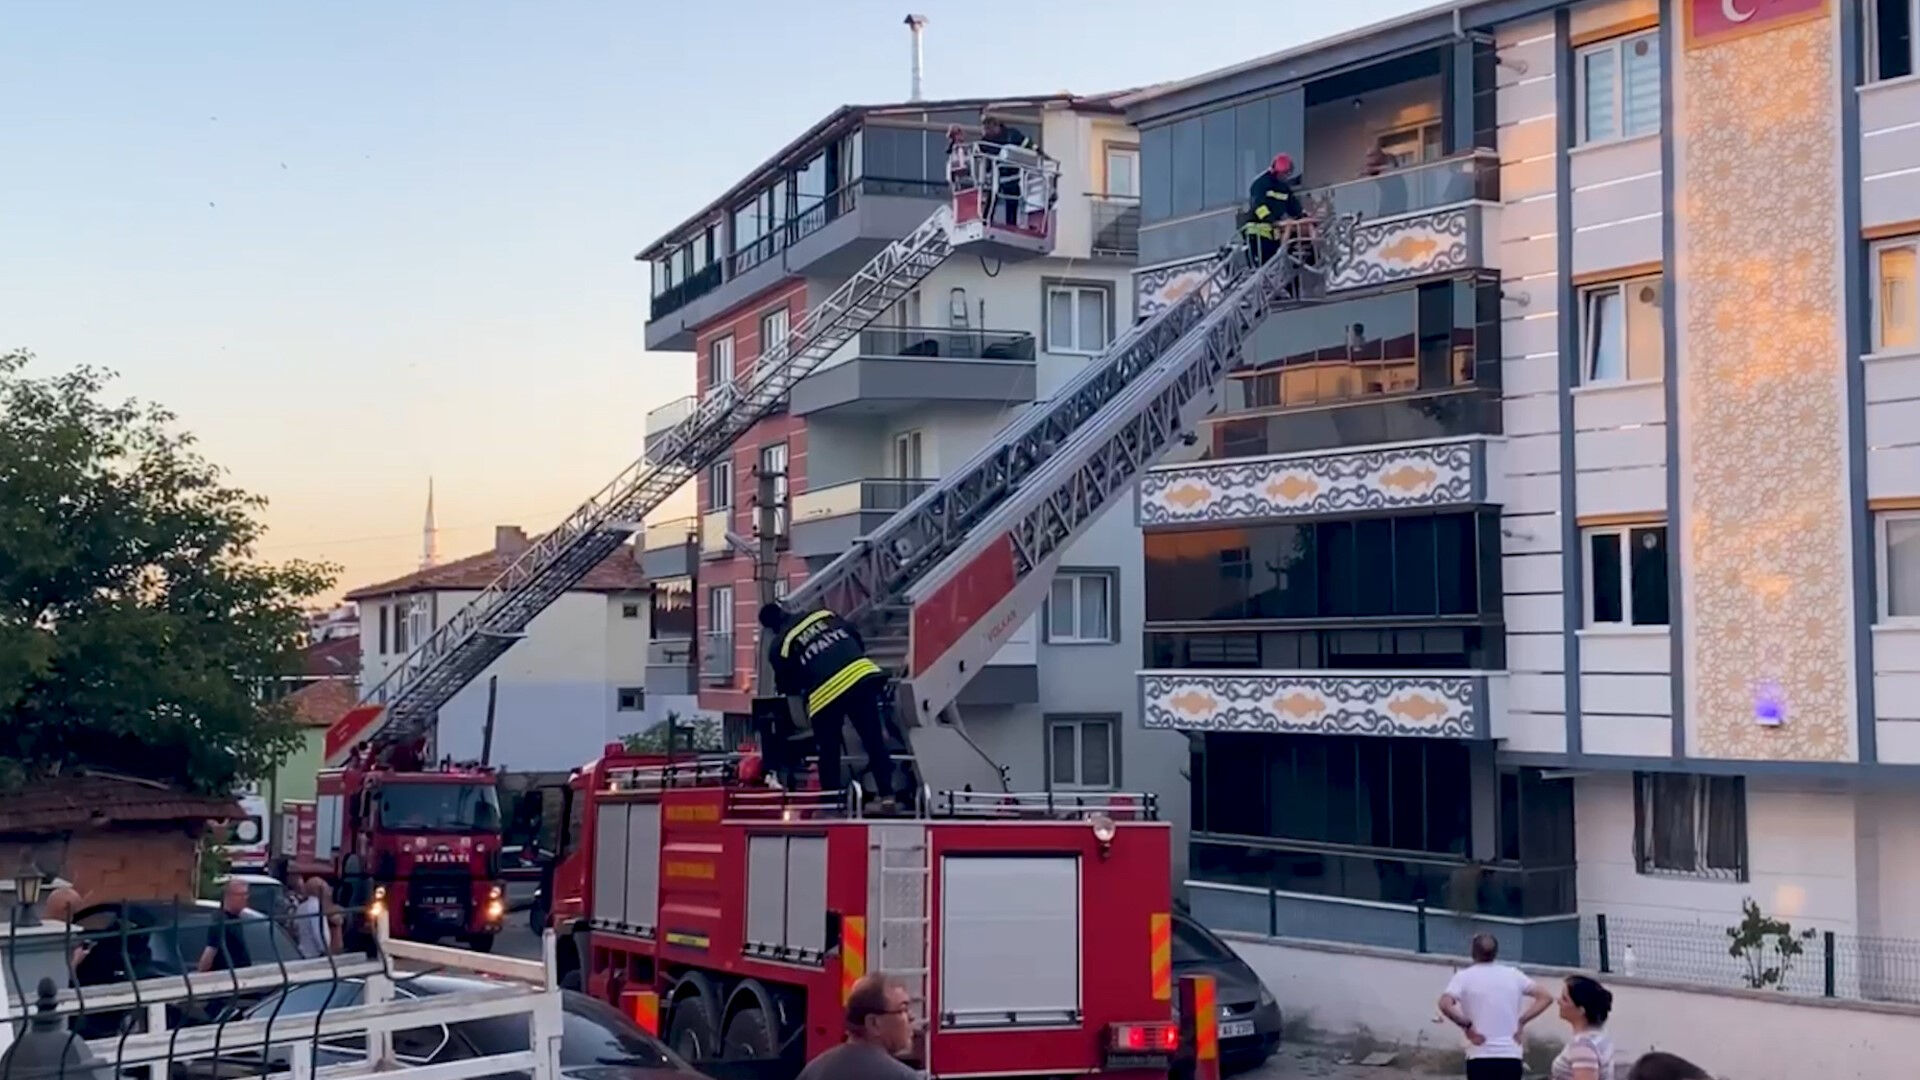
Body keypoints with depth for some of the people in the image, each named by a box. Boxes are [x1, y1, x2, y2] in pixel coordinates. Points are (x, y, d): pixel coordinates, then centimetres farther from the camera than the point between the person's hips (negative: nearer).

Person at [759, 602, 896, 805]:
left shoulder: (779, 645, 8)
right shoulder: (824, 615, 18)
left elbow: (787, 685, 15)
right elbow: (857, 640, 24)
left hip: (824, 694, -3)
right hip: (861, 676, 3)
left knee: (829, 752, 13)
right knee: (874, 739, 7)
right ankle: (886, 795, 5)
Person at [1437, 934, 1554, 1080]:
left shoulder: (1464, 976, -1)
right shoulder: (1513, 974, 9)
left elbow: (1445, 1004, -18)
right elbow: (1545, 997, 10)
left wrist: (1466, 1025, -7)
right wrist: (1521, 1022, 5)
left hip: (1480, 1058, -3)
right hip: (1511, 1057, 3)